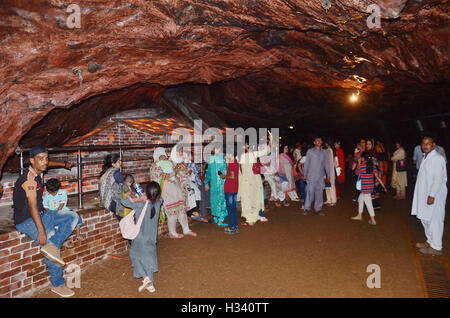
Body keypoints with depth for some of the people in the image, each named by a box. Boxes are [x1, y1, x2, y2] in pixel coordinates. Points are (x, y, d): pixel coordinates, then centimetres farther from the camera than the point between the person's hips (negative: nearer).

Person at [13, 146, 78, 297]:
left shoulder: (38, 174, 5)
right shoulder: (29, 178, -22)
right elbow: (32, 206, -29)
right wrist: (41, 230, -34)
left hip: (40, 214, 9)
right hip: (26, 220, -9)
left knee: (73, 217, -2)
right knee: (49, 238, -21)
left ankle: (51, 246, -22)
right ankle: (57, 285, -6)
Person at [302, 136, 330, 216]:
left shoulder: (324, 152, 11)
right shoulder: (310, 151, 3)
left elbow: (326, 164, 15)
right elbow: (307, 163, 3)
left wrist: (328, 175, 11)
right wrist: (305, 174, 0)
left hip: (320, 176, 3)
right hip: (311, 176, -3)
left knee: (319, 192, 3)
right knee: (310, 192, -5)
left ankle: (318, 209, 11)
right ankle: (307, 209, 3)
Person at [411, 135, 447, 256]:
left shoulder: (437, 158, -16)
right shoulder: (425, 157, 13)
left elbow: (438, 179, -21)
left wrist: (432, 195, -22)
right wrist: (426, 195, 18)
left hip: (434, 196, -9)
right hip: (424, 194, 10)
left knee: (434, 220, -2)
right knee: (425, 219, 17)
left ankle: (436, 247, 7)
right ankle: (430, 241, 31)